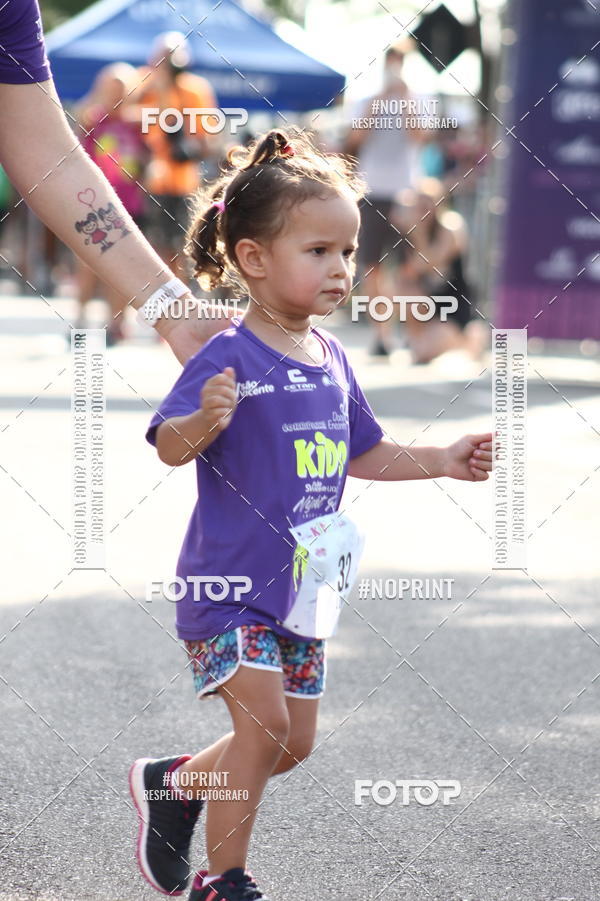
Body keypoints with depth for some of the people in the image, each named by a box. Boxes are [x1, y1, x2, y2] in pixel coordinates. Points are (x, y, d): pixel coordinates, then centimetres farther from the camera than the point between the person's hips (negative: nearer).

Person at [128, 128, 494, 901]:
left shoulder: (332, 361, 7)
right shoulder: (228, 359, -17)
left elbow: (363, 455, 21)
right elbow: (169, 447, -25)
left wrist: (444, 461, 13)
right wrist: (203, 422, -45)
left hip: (302, 585, 8)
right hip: (229, 583, -8)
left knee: (293, 742, 13)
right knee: (264, 726, -12)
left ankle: (174, 784, 35)